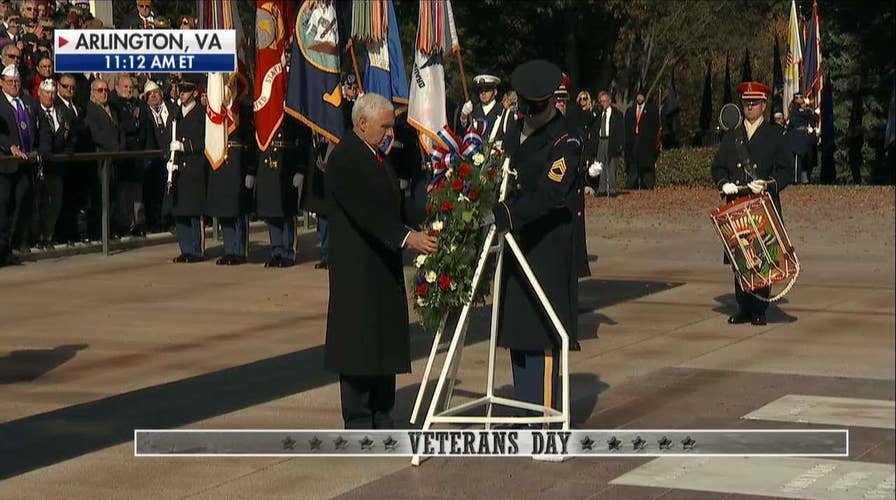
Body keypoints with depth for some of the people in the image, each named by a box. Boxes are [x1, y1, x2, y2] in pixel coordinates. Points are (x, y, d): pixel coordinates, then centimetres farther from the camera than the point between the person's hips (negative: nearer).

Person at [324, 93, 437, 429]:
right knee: (359, 341, -4)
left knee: (385, 342, 10)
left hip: (384, 266, 10)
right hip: (358, 268, -10)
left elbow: (395, 205, 20)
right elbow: (366, 211, -25)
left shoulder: (375, 156, 16)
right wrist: (407, 237, -33)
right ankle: (358, 423, 2)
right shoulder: (344, 159, -15)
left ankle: (382, 419, 16)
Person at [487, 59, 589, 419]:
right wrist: (494, 211, 6)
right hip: (517, 248, 8)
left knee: (543, 335, -7)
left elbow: (550, 193, -26)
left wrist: (508, 213, -37)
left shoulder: (566, 141, -12)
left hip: (550, 254, -8)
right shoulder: (514, 133, 13)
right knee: (517, 332, 12)